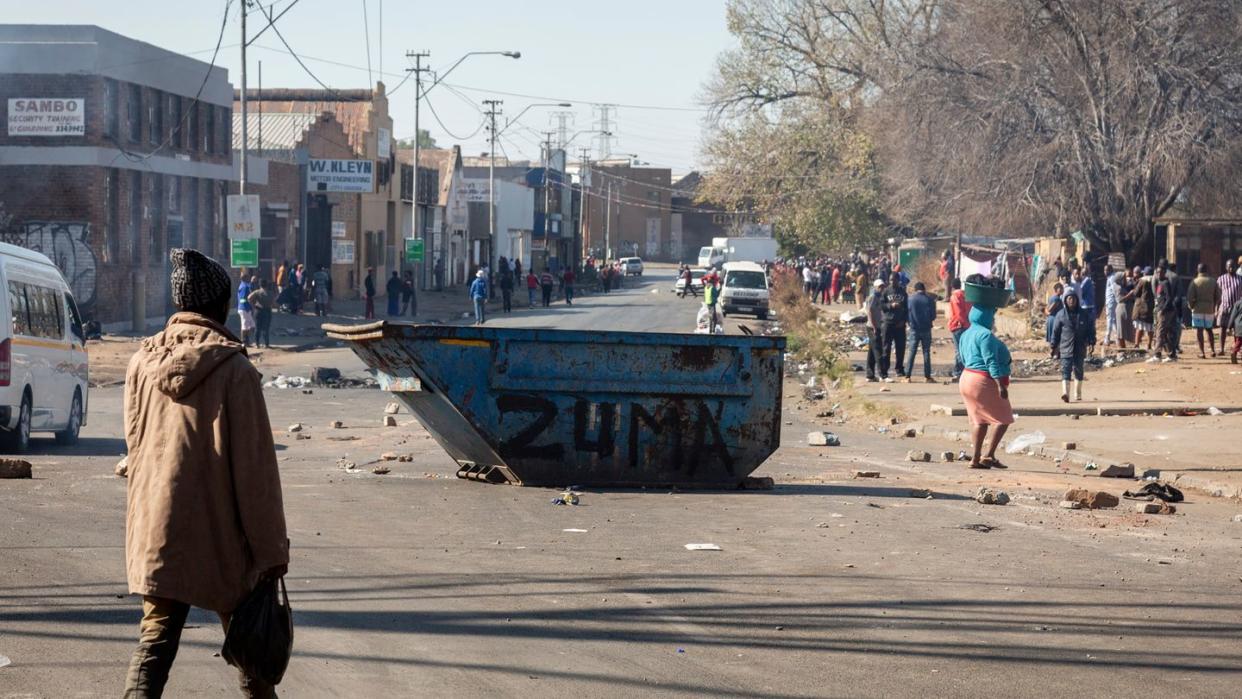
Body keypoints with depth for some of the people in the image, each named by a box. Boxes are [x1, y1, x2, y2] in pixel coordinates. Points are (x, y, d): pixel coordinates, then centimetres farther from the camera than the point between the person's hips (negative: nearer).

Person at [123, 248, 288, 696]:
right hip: (219, 536, -3)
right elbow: (254, 465, -12)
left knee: (156, 635, 2)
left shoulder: (143, 362, 0)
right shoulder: (233, 369, -14)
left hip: (154, 530, 3)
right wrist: (271, 549, -7)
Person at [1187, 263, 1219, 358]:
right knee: (1209, 329, 18)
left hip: (1198, 309, -3)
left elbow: (1189, 297, -11)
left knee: (1199, 330, 0)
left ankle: (1201, 352, -5)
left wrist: (1191, 306, 5)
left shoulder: (1195, 282, -6)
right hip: (1210, 309, 3)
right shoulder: (1213, 282, 4)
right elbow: (1218, 297, 6)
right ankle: (1213, 350, 11)